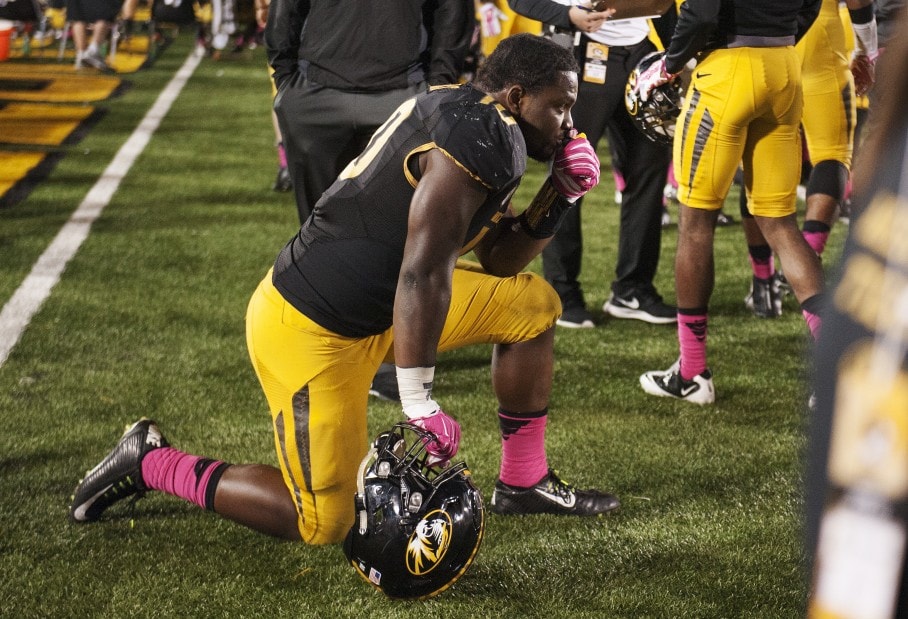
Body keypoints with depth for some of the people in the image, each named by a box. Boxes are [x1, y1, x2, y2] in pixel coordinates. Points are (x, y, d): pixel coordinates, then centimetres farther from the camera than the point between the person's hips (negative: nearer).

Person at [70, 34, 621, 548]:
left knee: (532, 304, 11)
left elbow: (500, 261, 17)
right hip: (314, 330, -10)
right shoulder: (482, 138, -20)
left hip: (376, 309, 10)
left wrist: (561, 195, 4)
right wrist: (419, 404, -26)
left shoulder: (460, 115, 10)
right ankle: (154, 463, 12)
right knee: (322, 524, -1)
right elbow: (422, 273, -28)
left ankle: (524, 482, 21)